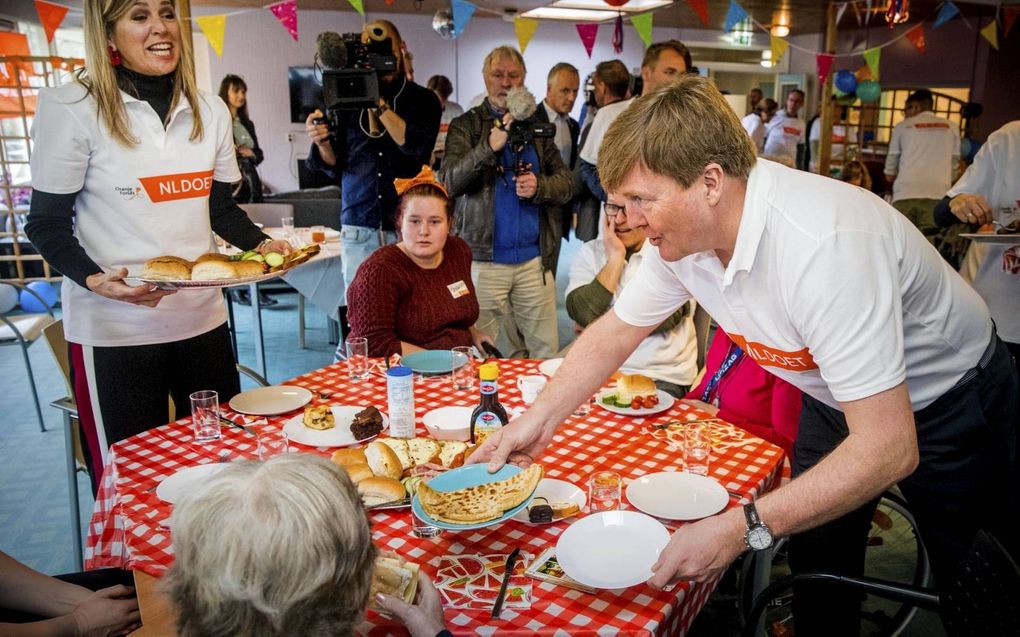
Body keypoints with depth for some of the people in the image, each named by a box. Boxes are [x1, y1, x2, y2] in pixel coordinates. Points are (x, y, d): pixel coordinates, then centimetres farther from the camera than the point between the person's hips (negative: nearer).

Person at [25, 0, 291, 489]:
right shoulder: (70, 109, -7)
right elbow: (47, 224, -5)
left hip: (202, 318, 5)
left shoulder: (211, 111, 6)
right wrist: (96, 280, -22)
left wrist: (263, 245, -5)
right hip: (113, 329, -4)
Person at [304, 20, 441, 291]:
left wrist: (380, 105, -17)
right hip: (358, 229, 2)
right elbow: (335, 165, 11)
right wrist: (322, 141, -9)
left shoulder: (423, 99, 5)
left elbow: (418, 147, -13)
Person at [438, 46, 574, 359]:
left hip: (534, 258, 3)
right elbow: (449, 183, -9)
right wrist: (489, 147, -22)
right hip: (483, 259, -2)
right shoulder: (465, 126, 5)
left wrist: (539, 187, -9)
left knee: (546, 351, 5)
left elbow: (567, 183, 12)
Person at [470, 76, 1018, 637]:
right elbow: (613, 333, -4)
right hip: (835, 399, 6)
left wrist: (741, 528, -41)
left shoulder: (824, 245, -40)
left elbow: (889, 449, -39)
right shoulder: (684, 232, -18)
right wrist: (537, 419, -14)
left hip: (949, 403, -5)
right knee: (816, 575, 13)